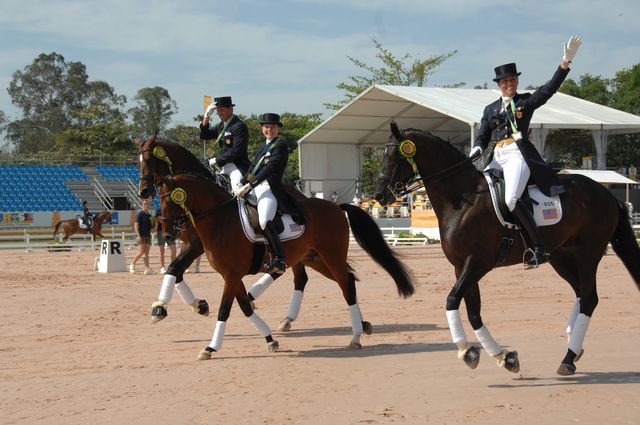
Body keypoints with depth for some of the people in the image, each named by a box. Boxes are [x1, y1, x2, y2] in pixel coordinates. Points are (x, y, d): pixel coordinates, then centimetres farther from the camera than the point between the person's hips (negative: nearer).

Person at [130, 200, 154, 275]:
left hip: (148, 236, 7)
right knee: (141, 252, -12)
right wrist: (138, 235, -20)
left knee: (146, 253, 5)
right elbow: (136, 225, -12)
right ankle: (132, 265, 4)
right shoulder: (140, 214, -7)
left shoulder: (149, 215, 14)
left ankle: (147, 269, 3)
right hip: (141, 236, -7)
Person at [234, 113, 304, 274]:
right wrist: (241, 185, 3)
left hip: (270, 189, -9)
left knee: (264, 221, -30)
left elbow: (269, 169, -13)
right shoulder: (261, 149, 25)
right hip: (255, 189, 9)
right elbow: (252, 170, 20)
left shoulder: (281, 146, -1)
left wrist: (248, 186, -18)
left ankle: (279, 260, -29)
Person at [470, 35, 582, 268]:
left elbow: (550, 88, -4)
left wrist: (565, 62, -15)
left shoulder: (526, 101, 8)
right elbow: (482, 136, 18)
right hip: (497, 157, 6)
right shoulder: (490, 109, 20)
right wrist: (477, 149, -7)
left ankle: (538, 247, -23)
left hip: (518, 155, -6)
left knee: (511, 199, -25)